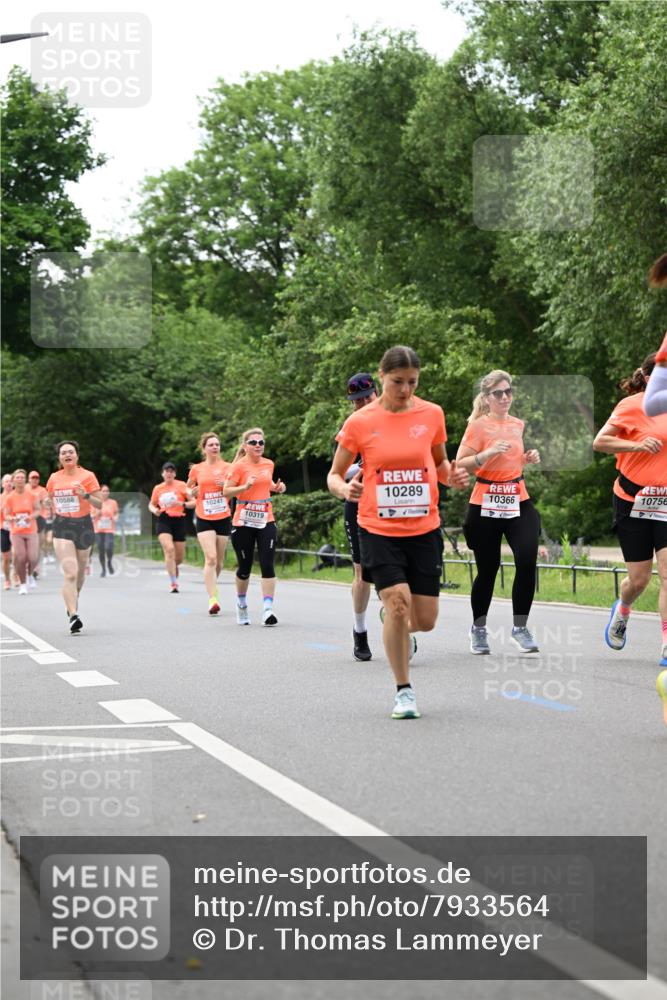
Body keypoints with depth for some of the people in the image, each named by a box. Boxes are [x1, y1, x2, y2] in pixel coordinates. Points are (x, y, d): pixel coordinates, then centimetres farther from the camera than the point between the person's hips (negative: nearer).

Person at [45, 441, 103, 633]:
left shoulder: (88, 476, -2)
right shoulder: (54, 478, 5)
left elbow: (99, 503, -4)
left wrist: (85, 495, -20)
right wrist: (54, 511, 10)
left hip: (83, 525, 1)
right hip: (62, 527, 0)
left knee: (80, 572, 15)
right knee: (70, 573, -15)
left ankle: (72, 604, 42)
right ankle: (73, 616, -22)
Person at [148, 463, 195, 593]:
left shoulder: (181, 485, 2)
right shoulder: (158, 488, 8)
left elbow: (193, 502, -1)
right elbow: (151, 504, 22)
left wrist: (183, 504, -20)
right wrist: (154, 510, -1)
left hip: (179, 521, 0)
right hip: (163, 520, 0)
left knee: (179, 558, 5)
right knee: (169, 549, -24)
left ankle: (170, 566, 45)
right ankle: (173, 583, -22)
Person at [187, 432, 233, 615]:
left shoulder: (227, 467, 2)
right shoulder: (196, 469, 3)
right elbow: (189, 488, 18)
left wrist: (226, 485, -13)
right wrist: (192, 492, -5)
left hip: (223, 518, 2)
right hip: (204, 519, -2)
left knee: (218, 560, 10)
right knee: (210, 558, -16)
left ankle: (212, 584, 38)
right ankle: (213, 599, -20)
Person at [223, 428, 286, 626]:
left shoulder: (269, 464, 8)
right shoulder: (239, 466, -7)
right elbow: (226, 491, -10)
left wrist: (276, 487, 8)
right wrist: (245, 487, -25)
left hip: (266, 521, 3)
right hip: (243, 523, -3)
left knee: (268, 565, -9)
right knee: (245, 567, 7)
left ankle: (267, 610, -12)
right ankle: (241, 604, 31)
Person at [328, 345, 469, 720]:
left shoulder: (432, 414, 2)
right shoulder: (359, 422, -4)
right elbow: (334, 475, 5)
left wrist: (452, 475, -5)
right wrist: (344, 489, -18)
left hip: (424, 529, 2)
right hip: (378, 530, -2)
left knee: (425, 620, 1)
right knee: (397, 602, -19)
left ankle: (397, 629, 39)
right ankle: (404, 691, -3)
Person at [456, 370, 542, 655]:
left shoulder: (518, 424, 12)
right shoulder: (478, 425, -6)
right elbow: (460, 465, -12)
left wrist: (529, 458, 7)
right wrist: (488, 453, -25)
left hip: (518, 502, 4)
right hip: (486, 505, -4)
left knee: (527, 562, -14)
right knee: (488, 569, 4)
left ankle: (520, 628, -3)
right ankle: (478, 628, 26)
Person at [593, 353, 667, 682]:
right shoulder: (632, 405, -7)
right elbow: (599, 442, -9)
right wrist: (636, 445, -20)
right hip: (634, 501, -3)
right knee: (639, 579, 4)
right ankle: (622, 611, 39)